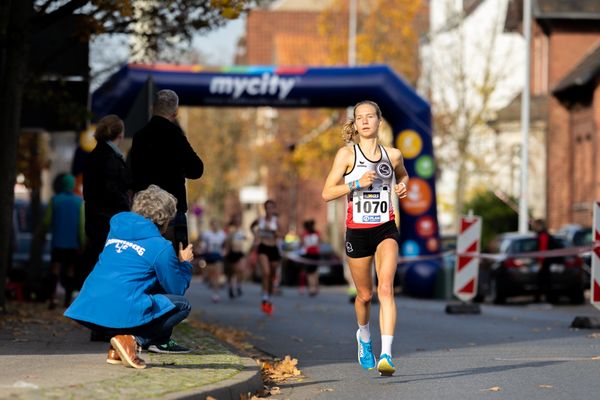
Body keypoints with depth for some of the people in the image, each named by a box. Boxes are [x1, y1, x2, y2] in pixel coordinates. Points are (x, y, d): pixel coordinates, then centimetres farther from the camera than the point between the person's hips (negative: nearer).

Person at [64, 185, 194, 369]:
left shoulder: (116, 230, 20)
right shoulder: (160, 247, 0)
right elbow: (177, 289, 8)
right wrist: (185, 264, 26)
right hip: (121, 312, -7)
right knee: (182, 304, 10)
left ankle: (116, 351, 12)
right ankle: (133, 340, -9)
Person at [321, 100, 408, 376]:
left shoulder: (393, 155, 5)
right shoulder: (347, 154, -2)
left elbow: (402, 175, 28)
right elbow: (327, 193, -7)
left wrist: (402, 186, 6)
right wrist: (357, 183, -20)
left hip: (386, 229, 0)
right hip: (357, 231, 0)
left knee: (385, 288, -19)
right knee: (365, 294, 12)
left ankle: (386, 354, -26)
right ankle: (364, 335, 44)